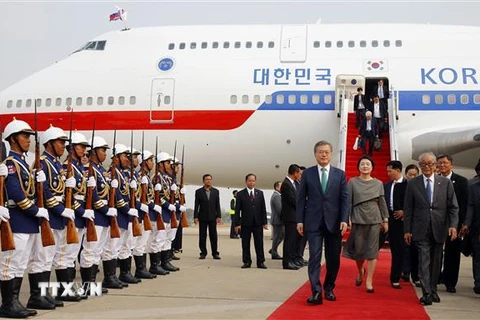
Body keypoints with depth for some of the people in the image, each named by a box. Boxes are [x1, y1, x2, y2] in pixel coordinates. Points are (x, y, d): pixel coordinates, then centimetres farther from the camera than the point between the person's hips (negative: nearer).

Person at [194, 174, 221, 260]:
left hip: (212, 217, 1)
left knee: (214, 236, 1)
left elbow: (217, 205, 6)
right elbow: (196, 205, 0)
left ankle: (215, 253, 6)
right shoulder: (199, 191, 2)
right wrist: (195, 217, -6)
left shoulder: (216, 191, 8)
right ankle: (203, 253, 9)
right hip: (202, 217, -1)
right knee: (202, 236, 2)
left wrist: (219, 216, -1)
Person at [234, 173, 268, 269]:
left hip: (258, 223, 1)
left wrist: (264, 222, 1)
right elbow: (237, 210, -1)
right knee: (245, 244, 3)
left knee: (259, 243, 2)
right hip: (245, 223, -1)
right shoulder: (240, 194, 2)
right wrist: (237, 223, -7)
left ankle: (260, 262, 7)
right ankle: (247, 262, 12)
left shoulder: (260, 193, 8)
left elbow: (263, 208, 7)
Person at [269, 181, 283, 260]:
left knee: (283, 235, 16)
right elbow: (279, 209, -22)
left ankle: (273, 250, 22)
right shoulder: (276, 196, -17)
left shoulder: (277, 196, 16)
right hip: (277, 220, -10)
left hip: (279, 220, 10)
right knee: (277, 236, -1)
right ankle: (274, 254, 8)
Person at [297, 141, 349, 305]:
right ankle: (316, 292, -12)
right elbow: (301, 198, 4)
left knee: (333, 258, 7)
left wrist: (344, 220, -9)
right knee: (315, 256, -9)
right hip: (313, 222, -1)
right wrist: (299, 220, -2)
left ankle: (329, 288, 24)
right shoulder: (307, 173, 6)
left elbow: (345, 199, 2)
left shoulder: (340, 174, 7)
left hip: (334, 222, 1)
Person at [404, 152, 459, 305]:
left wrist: (453, 225, -9)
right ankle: (426, 293, -6)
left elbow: (453, 207, 3)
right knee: (424, 261, -6)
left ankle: (433, 290, 22)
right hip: (421, 229, -1)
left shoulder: (445, 182, 4)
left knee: (436, 261, 10)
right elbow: (408, 208, 3)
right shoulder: (413, 183, 3)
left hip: (438, 229, 2)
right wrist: (407, 230, 0)